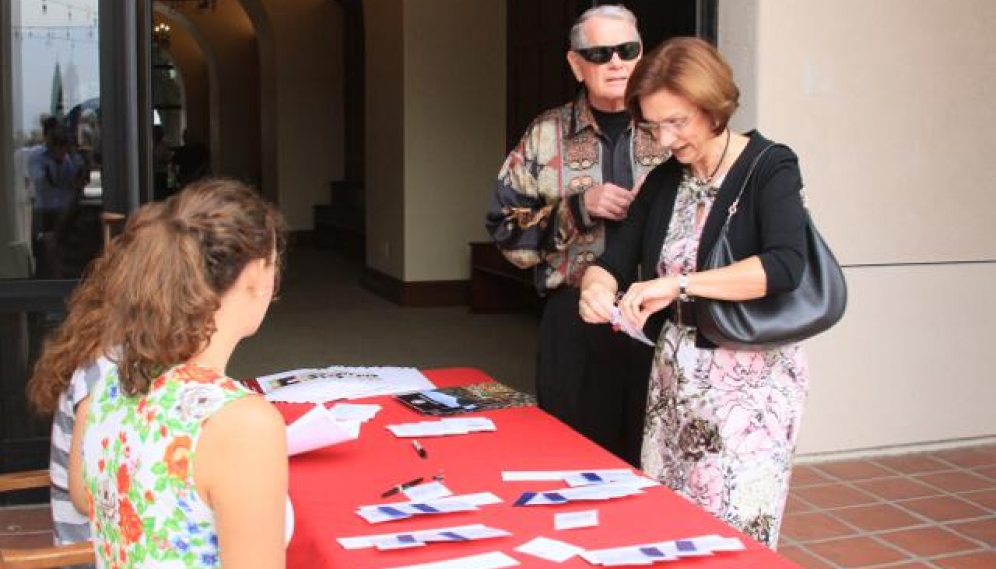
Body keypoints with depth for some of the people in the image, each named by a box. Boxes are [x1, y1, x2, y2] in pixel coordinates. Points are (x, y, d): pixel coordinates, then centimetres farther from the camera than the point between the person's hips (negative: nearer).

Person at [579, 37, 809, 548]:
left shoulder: (769, 167, -11)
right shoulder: (664, 180, 7)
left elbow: (784, 266, -27)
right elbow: (616, 258, 7)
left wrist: (678, 284, -34)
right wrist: (597, 288, -17)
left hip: (749, 377, -6)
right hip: (674, 372, 6)